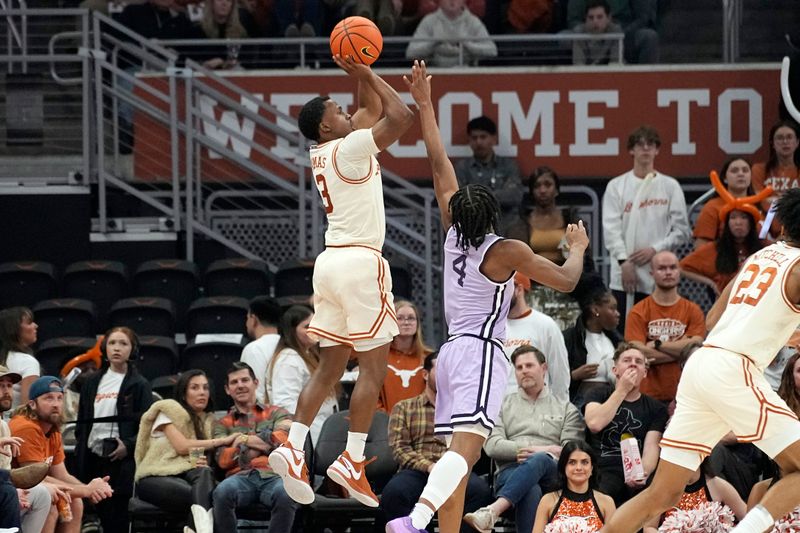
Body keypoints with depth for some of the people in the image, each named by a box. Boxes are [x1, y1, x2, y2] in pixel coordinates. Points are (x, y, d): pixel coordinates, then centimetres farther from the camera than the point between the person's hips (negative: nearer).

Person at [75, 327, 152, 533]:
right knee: (101, 513, 2)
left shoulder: (139, 385, 3)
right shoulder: (93, 383, 16)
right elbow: (82, 422, 19)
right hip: (93, 455, 4)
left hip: (120, 456, -4)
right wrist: (80, 450, 8)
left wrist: (128, 446, -16)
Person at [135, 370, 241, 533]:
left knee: (204, 473, -39)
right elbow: (182, 446, -7)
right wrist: (223, 440, -3)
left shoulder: (208, 419, 25)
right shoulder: (168, 410, 8)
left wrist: (202, 461, -11)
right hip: (156, 477, -4)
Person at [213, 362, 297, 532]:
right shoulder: (223, 424, 25)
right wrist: (265, 443, 3)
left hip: (273, 476, -1)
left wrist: (247, 440, 4)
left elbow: (285, 439, 3)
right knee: (222, 492, -37)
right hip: (241, 476, 1)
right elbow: (223, 460, 8)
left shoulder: (276, 414, 24)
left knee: (286, 495, -38)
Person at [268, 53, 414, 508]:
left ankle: (293, 448, -2)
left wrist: (361, 74, 17)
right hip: (361, 262, -9)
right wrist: (367, 74, -6)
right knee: (374, 367, -3)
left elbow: (374, 111, 27)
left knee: (331, 367, 10)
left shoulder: (324, 152, 14)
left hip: (331, 262, 9)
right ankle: (351, 461, -6)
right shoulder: (348, 149, -10)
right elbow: (400, 117, -15)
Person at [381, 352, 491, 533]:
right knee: (393, 492, -37)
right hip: (417, 471, -1)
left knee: (480, 489, -34)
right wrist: (429, 466, -11)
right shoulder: (403, 408, 20)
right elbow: (399, 448, 6)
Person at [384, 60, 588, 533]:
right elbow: (566, 281, 1)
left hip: (453, 349, 8)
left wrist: (425, 106, 19)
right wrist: (579, 248, 21)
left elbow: (440, 165, 14)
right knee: (466, 447, -23)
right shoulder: (507, 252, -8)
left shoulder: (454, 235, 7)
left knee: (460, 456, 11)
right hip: (482, 352, -8)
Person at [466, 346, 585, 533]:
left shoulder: (566, 409, 23)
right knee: (530, 490, -39)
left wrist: (537, 454, -9)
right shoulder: (503, 405, 24)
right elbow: (492, 445, 8)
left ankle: (492, 511, -60)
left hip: (551, 475, 0)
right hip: (510, 471, 0)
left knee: (539, 460, -40)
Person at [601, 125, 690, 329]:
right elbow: (611, 228, 1)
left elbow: (681, 230, 6)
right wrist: (624, 260, -12)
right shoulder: (616, 186, 8)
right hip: (624, 274, 0)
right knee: (623, 330, -4)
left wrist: (655, 249, -8)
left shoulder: (670, 186, 8)